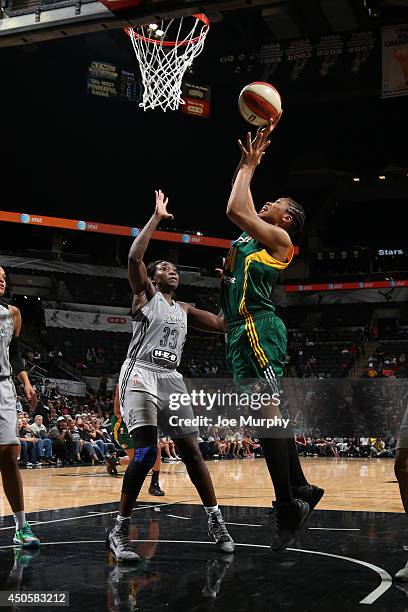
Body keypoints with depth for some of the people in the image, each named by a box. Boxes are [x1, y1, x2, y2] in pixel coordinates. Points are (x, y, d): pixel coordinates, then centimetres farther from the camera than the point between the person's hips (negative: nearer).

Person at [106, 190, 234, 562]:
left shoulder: (184, 310, 22)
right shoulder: (145, 293, 5)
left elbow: (224, 325, 21)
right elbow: (134, 257, -12)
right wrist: (157, 218, -9)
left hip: (171, 379, 6)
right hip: (141, 376, -6)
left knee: (191, 450, 4)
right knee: (146, 451, -20)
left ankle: (215, 520, 14)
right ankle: (119, 532, -12)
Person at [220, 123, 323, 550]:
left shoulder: (279, 239, -3)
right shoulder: (252, 236, 22)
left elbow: (234, 209, -13)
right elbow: (236, 209, 31)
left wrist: (249, 166, 0)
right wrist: (247, 163, 27)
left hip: (256, 328, -9)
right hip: (243, 331, 9)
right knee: (266, 416, 10)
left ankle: (287, 507, -10)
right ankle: (300, 491, 17)